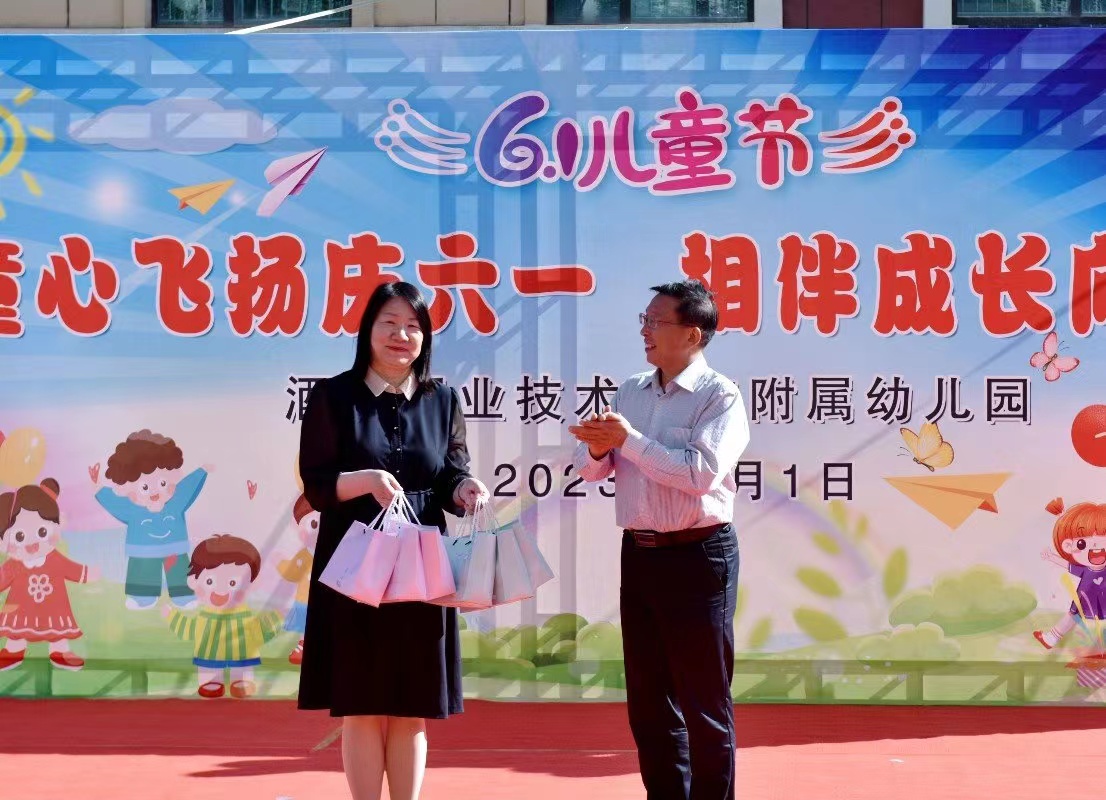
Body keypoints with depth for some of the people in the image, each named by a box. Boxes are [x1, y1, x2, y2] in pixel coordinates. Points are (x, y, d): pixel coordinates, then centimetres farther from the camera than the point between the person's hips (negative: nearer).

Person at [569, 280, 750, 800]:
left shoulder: (720, 397, -9)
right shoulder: (631, 392, 12)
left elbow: (700, 472, -22)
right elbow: (591, 468, 9)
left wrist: (629, 440, -18)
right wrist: (598, 448, -14)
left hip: (697, 557, -7)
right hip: (638, 555, 7)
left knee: (704, 703, 0)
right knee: (648, 701, 13)